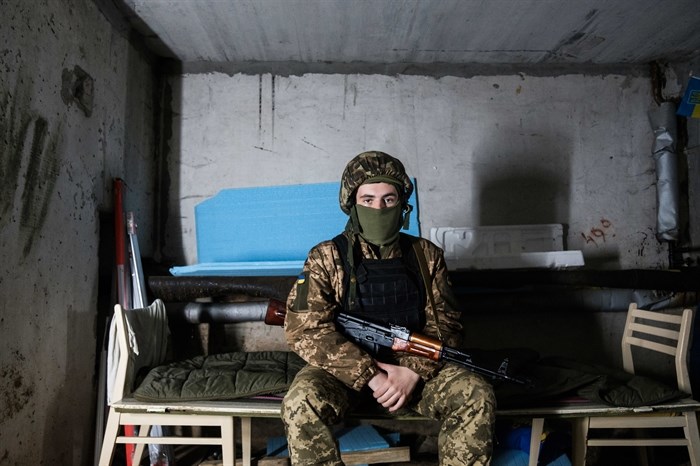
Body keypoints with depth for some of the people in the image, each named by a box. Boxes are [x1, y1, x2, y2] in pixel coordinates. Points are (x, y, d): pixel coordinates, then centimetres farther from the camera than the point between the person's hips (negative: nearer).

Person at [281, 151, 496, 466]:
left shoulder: (426, 255, 4)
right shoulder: (326, 258, -5)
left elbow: (445, 324, 2)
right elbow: (304, 330, -14)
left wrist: (413, 371, -16)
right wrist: (370, 375, -20)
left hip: (414, 367, 2)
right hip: (346, 369, -2)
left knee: (477, 395, -21)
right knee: (301, 402, -30)